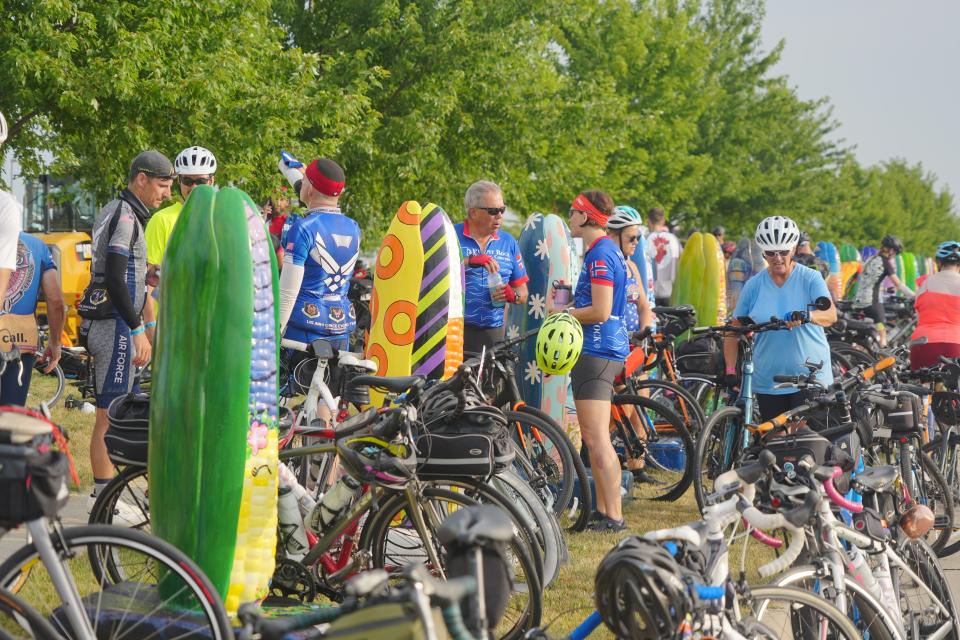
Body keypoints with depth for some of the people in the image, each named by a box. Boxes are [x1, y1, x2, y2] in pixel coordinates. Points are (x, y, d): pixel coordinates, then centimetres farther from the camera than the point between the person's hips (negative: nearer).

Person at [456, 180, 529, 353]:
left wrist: (513, 295, -6)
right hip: (454, 330, -4)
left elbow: (522, 291, 17)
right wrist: (469, 261, -26)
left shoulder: (508, 243, 15)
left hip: (493, 333, 4)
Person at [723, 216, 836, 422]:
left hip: (810, 378, -3)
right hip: (767, 381, 3)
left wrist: (807, 316, -37)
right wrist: (730, 371, -2)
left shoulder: (810, 279, -1)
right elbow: (734, 331, 8)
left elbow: (831, 315, -16)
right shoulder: (754, 285, 5)